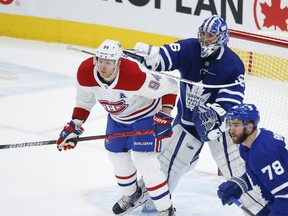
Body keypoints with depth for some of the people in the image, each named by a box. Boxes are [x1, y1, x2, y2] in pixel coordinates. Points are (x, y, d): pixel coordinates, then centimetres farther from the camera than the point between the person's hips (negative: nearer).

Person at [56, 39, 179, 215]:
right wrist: (74, 126, -8)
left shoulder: (136, 74, -40)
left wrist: (164, 116, -30)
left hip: (145, 113, -6)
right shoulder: (85, 72, -24)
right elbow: (85, 100, -4)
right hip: (117, 116, 6)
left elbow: (170, 87, -27)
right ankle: (133, 195, 44)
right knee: (116, 155, 17)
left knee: (143, 160, -14)